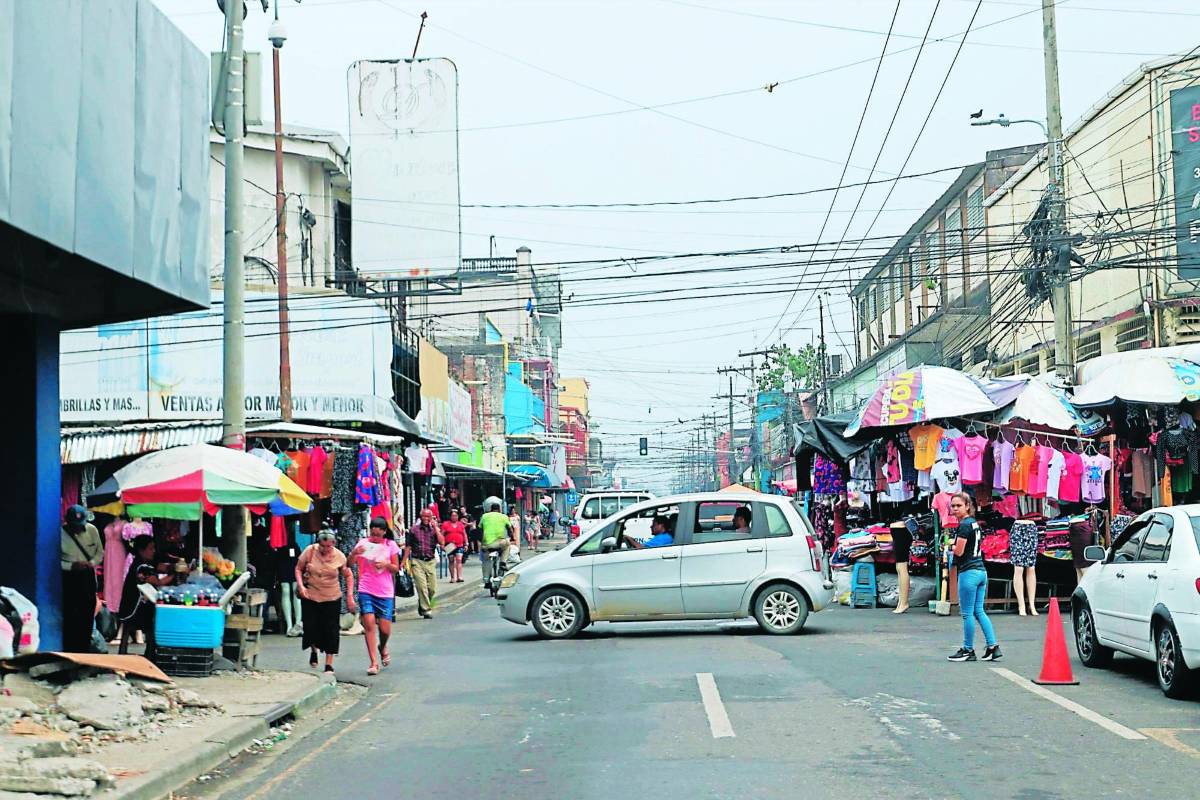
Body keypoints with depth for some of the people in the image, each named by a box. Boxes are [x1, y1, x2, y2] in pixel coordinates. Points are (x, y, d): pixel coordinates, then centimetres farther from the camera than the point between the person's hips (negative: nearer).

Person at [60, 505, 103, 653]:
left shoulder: (92, 530, -2)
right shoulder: (60, 534, -12)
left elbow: (100, 552, 8)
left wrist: (92, 563, -12)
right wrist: (72, 566, -21)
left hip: (87, 576, 3)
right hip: (68, 577, -3)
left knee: (88, 614, 7)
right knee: (68, 615, -3)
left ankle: (84, 650, 17)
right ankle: (68, 651, 4)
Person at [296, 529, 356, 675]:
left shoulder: (339, 556, -9)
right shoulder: (310, 551, -10)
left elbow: (349, 576, 3)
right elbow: (298, 569, 2)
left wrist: (350, 596, -4)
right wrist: (301, 585, -13)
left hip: (332, 598, 0)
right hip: (310, 597, 0)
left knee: (331, 631, -1)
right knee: (311, 628, 1)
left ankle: (329, 664, 10)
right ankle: (313, 651, 35)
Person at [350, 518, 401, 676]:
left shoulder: (390, 545, 1)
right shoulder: (363, 543, -1)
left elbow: (396, 568, 5)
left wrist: (387, 564, -15)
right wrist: (353, 553, -21)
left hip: (385, 592, 1)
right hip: (366, 591, 0)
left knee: (385, 629, -1)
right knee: (369, 623, -14)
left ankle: (383, 648, 35)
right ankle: (374, 662, -7)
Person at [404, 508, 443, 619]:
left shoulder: (434, 530, 9)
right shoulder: (413, 530, 4)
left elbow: (442, 542, -7)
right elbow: (408, 547, 5)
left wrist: (435, 527, -7)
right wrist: (404, 562, -1)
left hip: (431, 561, 3)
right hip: (417, 561, -3)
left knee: (432, 588, 3)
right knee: (422, 587, -11)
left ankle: (422, 605, 26)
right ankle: (426, 610, -5)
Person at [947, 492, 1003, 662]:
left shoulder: (964, 525, -13)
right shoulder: (974, 523, 15)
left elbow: (958, 551, -17)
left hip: (969, 572, -9)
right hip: (981, 571, 9)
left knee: (967, 613, 0)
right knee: (979, 611, 11)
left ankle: (968, 650, 7)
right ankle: (993, 647, 8)